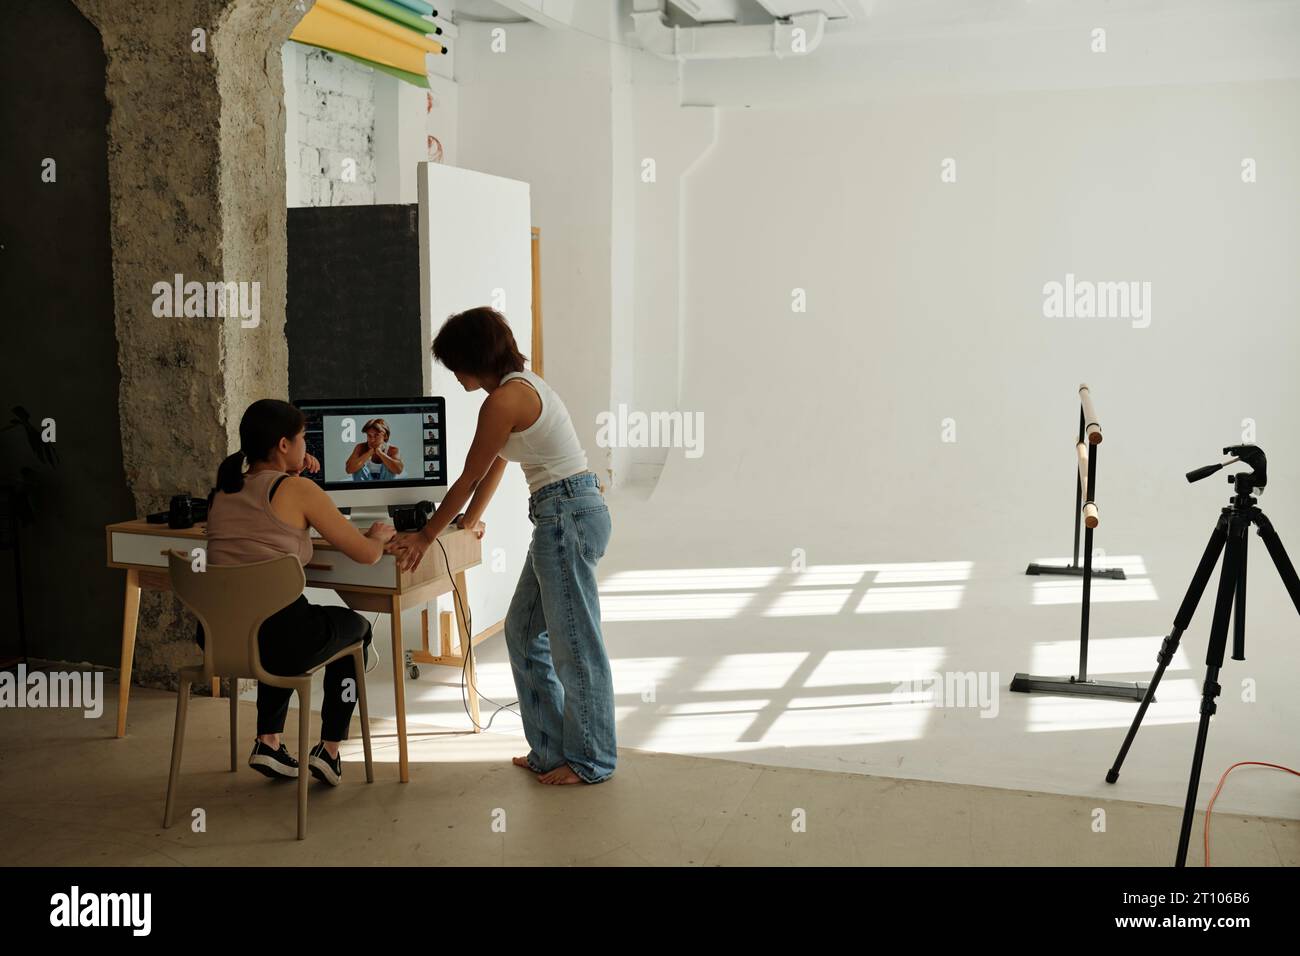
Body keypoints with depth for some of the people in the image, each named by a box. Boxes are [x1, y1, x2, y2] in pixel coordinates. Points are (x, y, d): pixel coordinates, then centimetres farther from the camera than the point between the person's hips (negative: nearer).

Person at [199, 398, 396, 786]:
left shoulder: (221, 490, 11)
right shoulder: (298, 490, -7)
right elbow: (366, 554, -4)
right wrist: (379, 535, 18)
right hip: (277, 641, -6)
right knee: (357, 626, 26)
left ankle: (268, 741, 31)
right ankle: (329, 749, 23)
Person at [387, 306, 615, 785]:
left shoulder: (503, 399, -14)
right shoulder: (522, 383, 16)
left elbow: (468, 479, -9)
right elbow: (494, 467, 25)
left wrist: (424, 536, 1)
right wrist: (470, 521, 33)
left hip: (568, 516, -10)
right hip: (569, 515, 10)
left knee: (574, 642, 0)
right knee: (524, 631, 16)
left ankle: (590, 759, 13)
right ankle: (551, 749, 23)